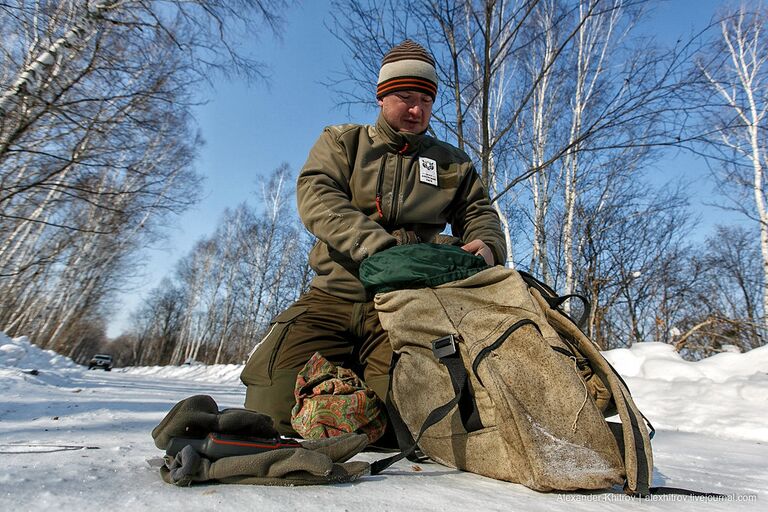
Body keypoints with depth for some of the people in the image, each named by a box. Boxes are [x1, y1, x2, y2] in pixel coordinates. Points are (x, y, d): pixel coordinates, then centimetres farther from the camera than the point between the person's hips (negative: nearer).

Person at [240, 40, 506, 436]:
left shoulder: (451, 163, 19)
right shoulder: (341, 142, 13)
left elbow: (478, 212, 19)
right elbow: (316, 199, -4)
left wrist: (486, 245, -9)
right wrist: (379, 247, -21)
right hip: (332, 299, 0)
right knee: (273, 406, -12)